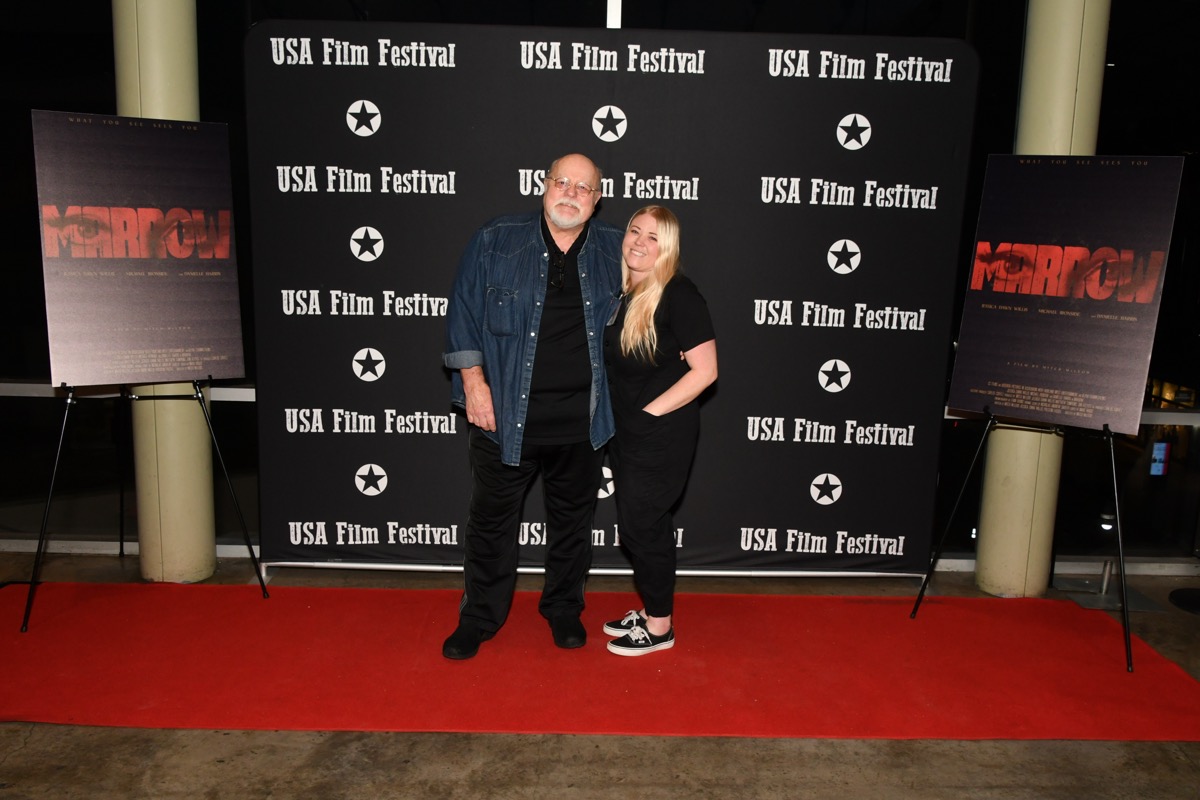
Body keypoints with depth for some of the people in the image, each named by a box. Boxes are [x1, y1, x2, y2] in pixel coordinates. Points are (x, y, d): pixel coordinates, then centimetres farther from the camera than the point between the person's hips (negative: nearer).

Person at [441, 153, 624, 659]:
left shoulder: (615, 250, 4)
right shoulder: (494, 242, -3)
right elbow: (464, 312, -2)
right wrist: (473, 380, -9)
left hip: (581, 420, 2)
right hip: (505, 413, -1)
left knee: (573, 519, 16)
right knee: (492, 520, 10)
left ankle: (564, 609, 36)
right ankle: (479, 617, 29)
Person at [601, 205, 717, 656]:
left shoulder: (678, 295, -15)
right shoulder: (621, 293, 8)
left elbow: (704, 370, -18)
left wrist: (649, 411, -16)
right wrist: (620, 414, 8)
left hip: (662, 435, -8)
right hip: (624, 432, 8)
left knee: (641, 526, -1)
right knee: (643, 525, 17)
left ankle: (659, 627, 17)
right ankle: (649, 610, 33)